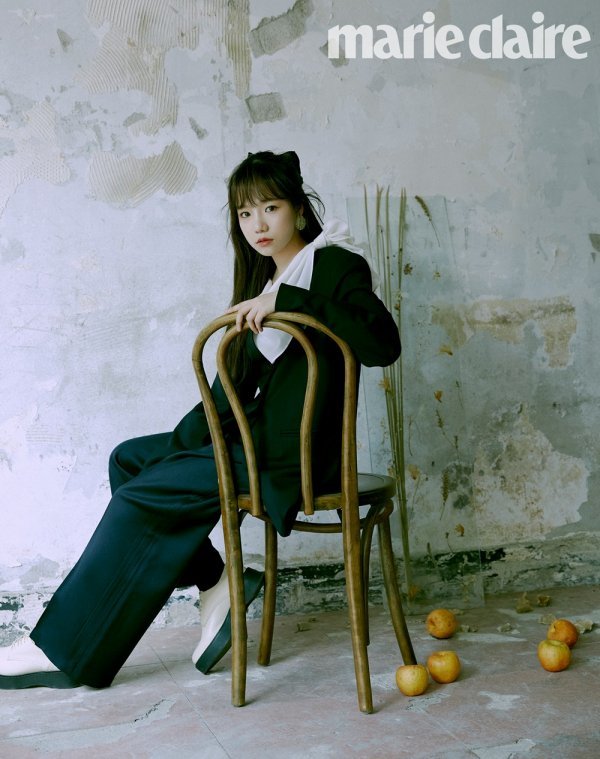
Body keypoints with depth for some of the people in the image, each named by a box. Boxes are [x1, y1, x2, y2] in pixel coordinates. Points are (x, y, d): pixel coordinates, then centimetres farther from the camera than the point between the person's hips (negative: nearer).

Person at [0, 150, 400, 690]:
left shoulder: (334, 265, -8)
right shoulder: (264, 277, 16)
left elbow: (383, 343, -27)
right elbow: (238, 381, 14)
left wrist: (287, 301, -28)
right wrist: (184, 439, 3)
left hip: (294, 453, -9)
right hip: (257, 433, 9)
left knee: (142, 498, -12)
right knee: (130, 459, 8)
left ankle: (63, 650, 0)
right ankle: (214, 583, 1)